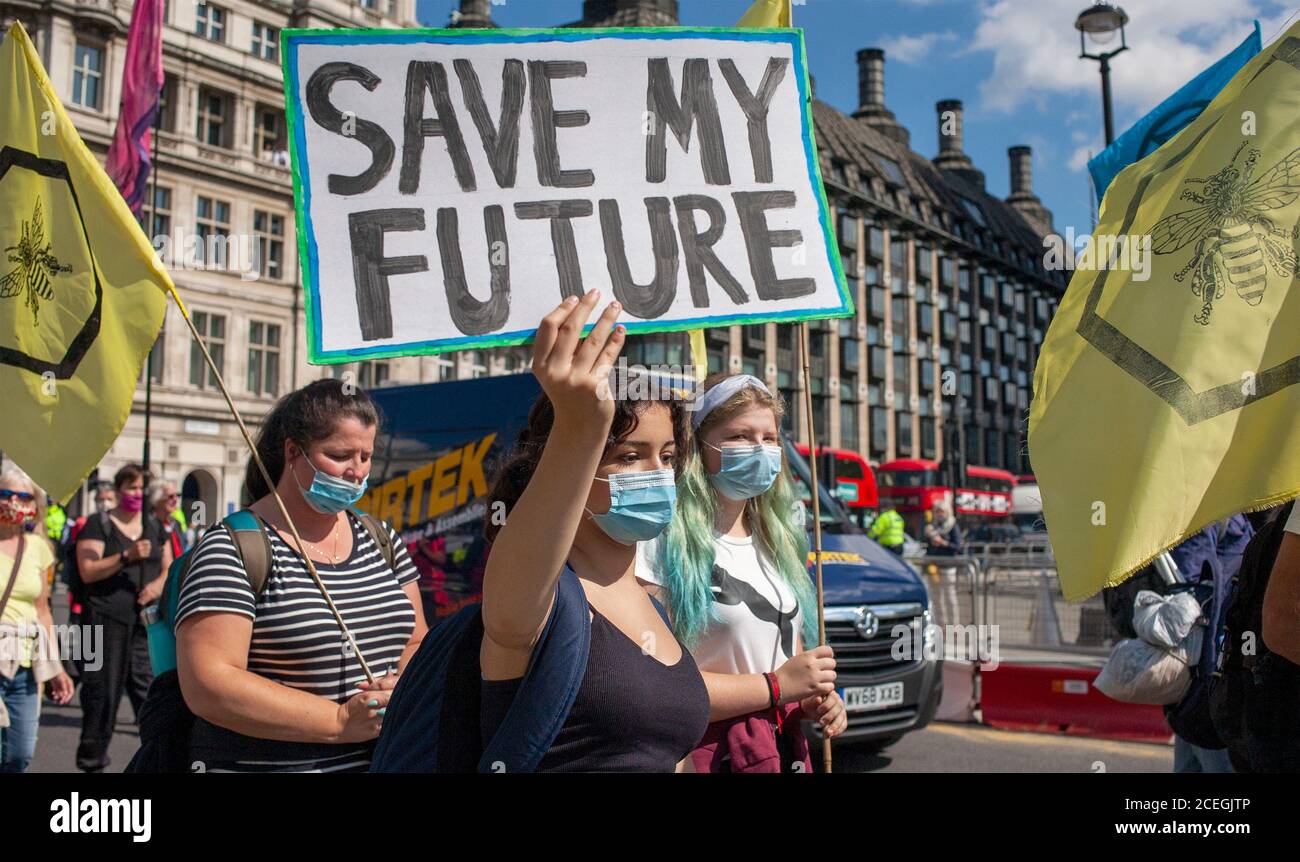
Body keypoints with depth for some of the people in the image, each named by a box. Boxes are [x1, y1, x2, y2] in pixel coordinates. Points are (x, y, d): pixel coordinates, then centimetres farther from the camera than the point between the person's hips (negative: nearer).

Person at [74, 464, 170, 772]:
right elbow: (87, 571, -9)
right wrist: (127, 556, -20)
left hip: (146, 621, 4)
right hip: (106, 620, -4)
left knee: (150, 687, -1)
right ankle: (92, 761, 13)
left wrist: (160, 583, -5)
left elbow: (169, 567, 17)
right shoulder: (98, 525, 1)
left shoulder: (155, 527, 16)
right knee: (103, 691, 0)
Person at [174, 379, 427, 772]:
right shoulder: (233, 549, -13)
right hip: (265, 763, -5)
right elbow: (207, 687, -21)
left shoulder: (381, 539, 6)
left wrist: (400, 687, -13)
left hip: (383, 758, 6)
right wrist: (340, 721, -24)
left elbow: (417, 642, 10)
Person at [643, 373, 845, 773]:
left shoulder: (776, 544, 11)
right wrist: (775, 687, -19)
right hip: (709, 753, -7)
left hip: (787, 749, 7)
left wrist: (816, 700, -1)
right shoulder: (664, 544, -17)